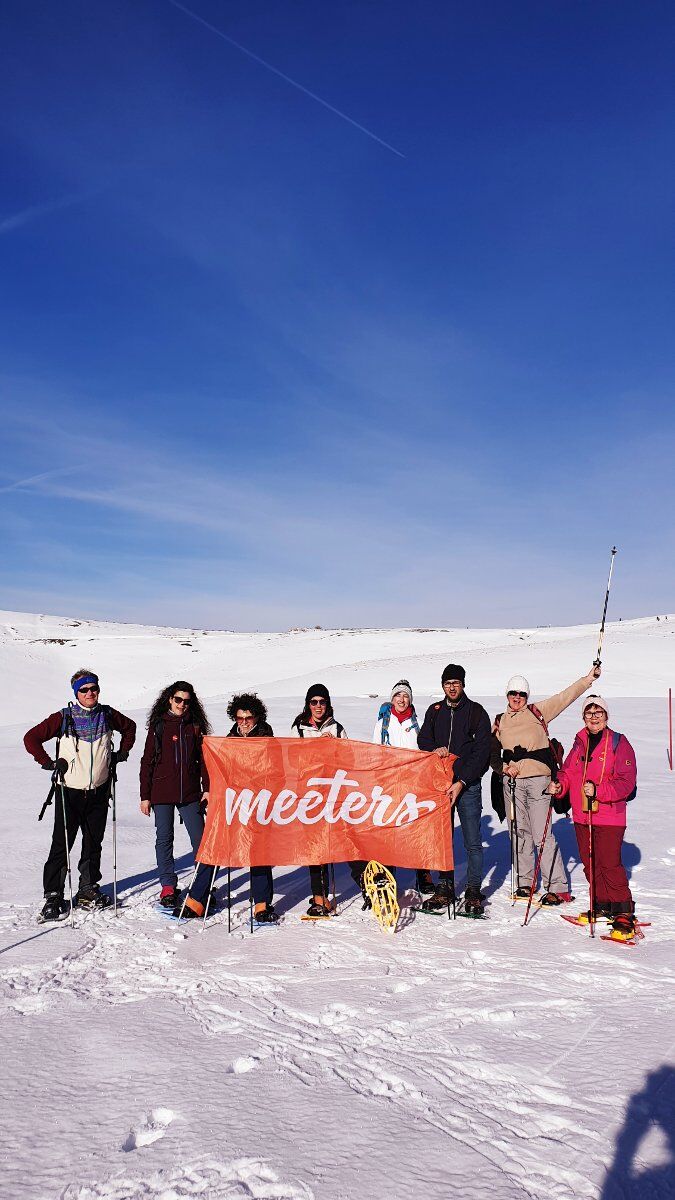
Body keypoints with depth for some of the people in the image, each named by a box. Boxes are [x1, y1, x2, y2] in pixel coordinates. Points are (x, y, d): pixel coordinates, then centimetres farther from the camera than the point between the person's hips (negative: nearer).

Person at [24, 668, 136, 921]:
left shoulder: (107, 715, 3)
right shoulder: (64, 717, -7)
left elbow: (129, 727, 22)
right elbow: (31, 738, -5)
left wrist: (122, 753, 13)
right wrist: (49, 763, -10)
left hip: (99, 792, 3)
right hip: (70, 790, -3)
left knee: (93, 842, 11)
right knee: (62, 843, -3)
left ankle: (88, 890, 24)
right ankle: (53, 895, 7)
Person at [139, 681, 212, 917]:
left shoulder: (195, 726, 6)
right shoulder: (158, 725, 3)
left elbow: (203, 758, 8)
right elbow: (147, 762, 4)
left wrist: (207, 789, -1)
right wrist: (145, 796, 1)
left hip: (190, 793, 1)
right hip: (162, 794, 0)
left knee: (201, 841, -3)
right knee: (164, 840, 7)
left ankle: (200, 893, 6)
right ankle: (168, 887, 21)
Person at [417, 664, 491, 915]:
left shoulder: (477, 712, -2)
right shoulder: (434, 711, 11)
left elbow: (481, 751, -6)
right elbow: (423, 738, 15)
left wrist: (461, 782, -13)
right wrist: (435, 749, -9)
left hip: (467, 784, -3)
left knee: (473, 842, -2)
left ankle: (473, 891, 8)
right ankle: (445, 888, 19)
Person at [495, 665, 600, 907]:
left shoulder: (538, 712, 5)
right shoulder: (500, 722, 12)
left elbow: (565, 697, 3)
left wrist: (588, 678, -2)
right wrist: (504, 767, -1)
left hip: (538, 780, -3)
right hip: (512, 782, 4)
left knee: (542, 835, -8)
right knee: (519, 833, 9)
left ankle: (558, 888, -1)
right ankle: (524, 884, 22)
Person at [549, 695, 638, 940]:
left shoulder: (619, 743, -7)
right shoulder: (580, 743, 11)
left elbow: (626, 783, -13)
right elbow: (569, 771, 16)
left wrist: (598, 791, -25)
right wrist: (559, 784, -5)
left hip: (609, 817, -6)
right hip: (581, 816, 6)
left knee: (610, 864, -9)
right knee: (590, 864, 12)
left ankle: (624, 913, 4)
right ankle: (601, 905, 28)